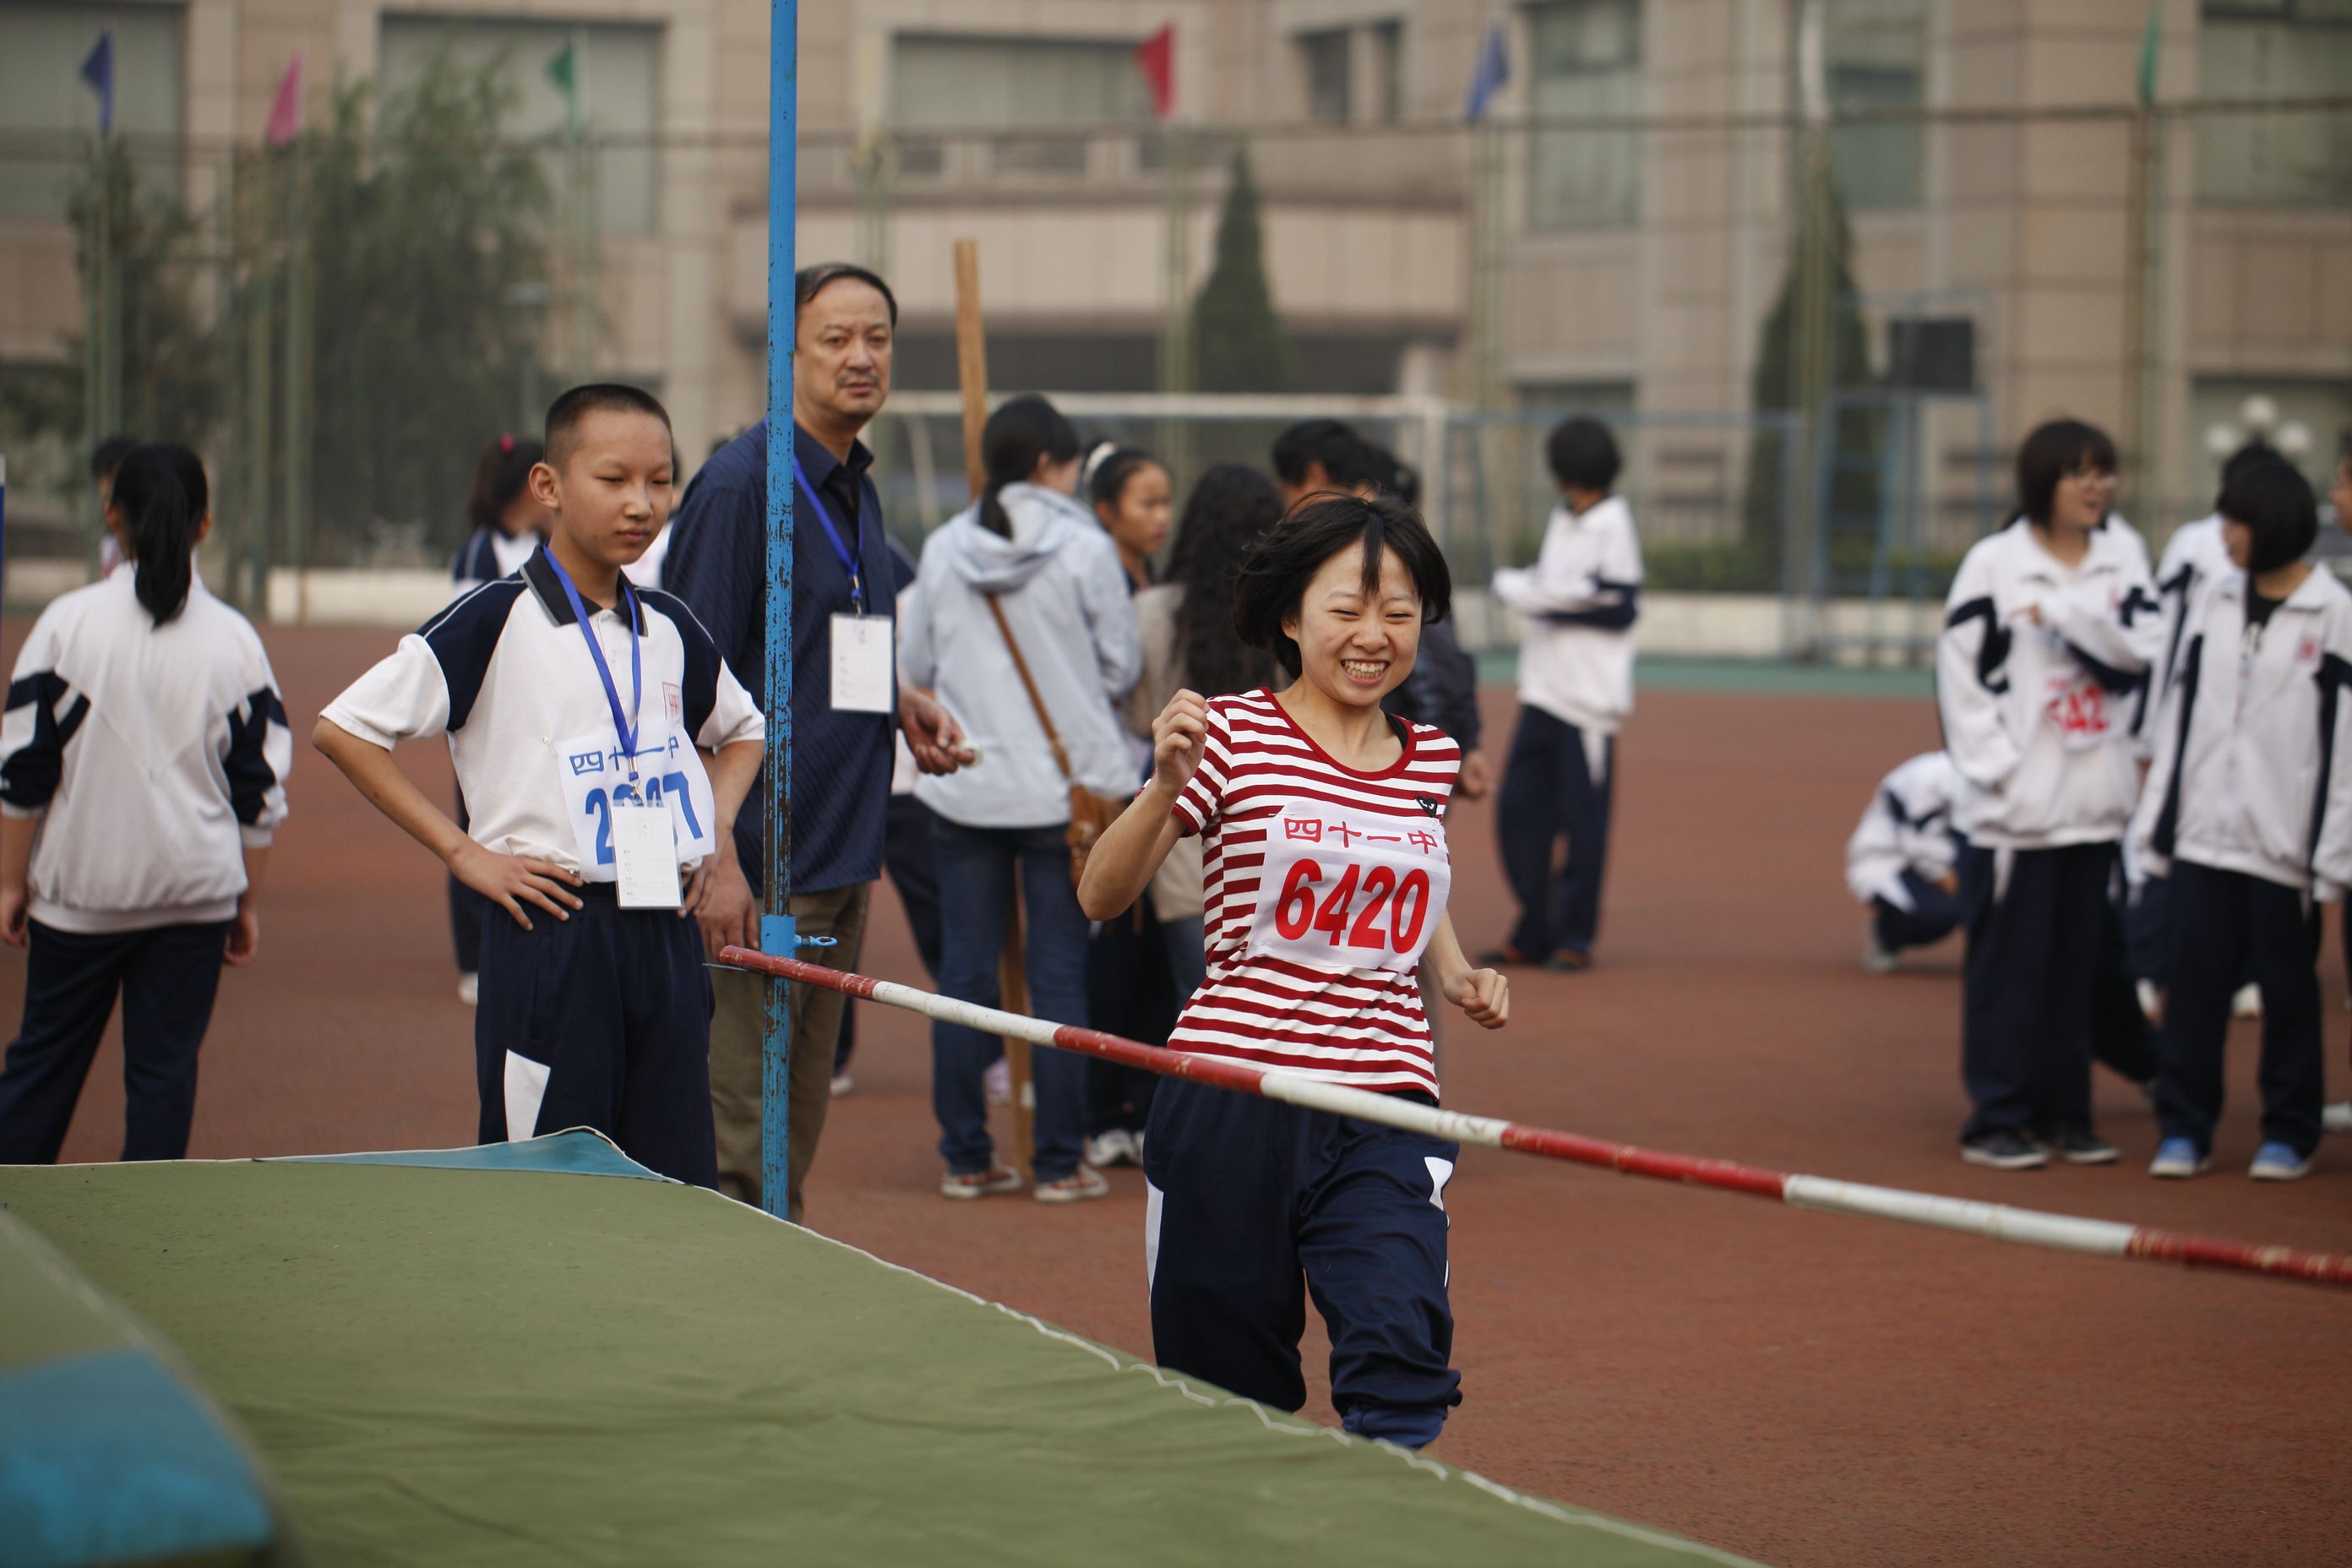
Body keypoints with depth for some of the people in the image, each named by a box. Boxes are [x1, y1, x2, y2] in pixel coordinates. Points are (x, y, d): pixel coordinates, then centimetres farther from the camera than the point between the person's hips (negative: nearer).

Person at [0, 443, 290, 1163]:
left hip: (81, 888, -1)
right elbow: (260, 793, 3)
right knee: (165, 1068, 6)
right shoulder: (235, 639, -1)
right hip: (196, 889, 1)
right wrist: (249, 903, 12)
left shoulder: (69, 622, -7)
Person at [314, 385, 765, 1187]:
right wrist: (461, 852, -9)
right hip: (551, 934, -5)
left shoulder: (669, 629, 11)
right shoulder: (497, 621, -7)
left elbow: (740, 730, 31)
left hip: (665, 933, 6)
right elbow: (343, 728, -8)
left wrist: (716, 829, 12)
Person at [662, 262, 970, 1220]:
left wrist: (903, 705, 6)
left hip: (843, 861, 8)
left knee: (796, 1132, 13)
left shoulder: (856, 490, 14)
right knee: (732, 1143, -6)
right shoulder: (741, 482, -12)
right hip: (760, 866, -8)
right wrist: (717, 859, -21)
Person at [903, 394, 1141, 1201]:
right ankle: (1059, 1162, 3)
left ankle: (966, 1157, 10)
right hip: (1064, 784, -3)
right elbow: (1121, 666, -3)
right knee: (1059, 972, 2)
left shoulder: (943, 550, 0)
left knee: (964, 968, 8)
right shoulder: (1085, 550, -9)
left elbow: (917, 664, 7)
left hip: (963, 784, 3)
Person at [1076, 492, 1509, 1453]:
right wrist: (1167, 786, -21)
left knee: (1400, 1356, -17)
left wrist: (1458, 975, 12)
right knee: (1226, 1373, 7)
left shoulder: (1432, 762, 10)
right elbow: (1102, 898, -6)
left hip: (1386, 1103, 3)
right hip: (1232, 1090, -3)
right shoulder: (1233, 734, -3)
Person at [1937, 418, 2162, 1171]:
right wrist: (1996, 764, -12)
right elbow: (1960, 672, -5)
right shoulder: (1995, 563, -4)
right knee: (2008, 964, -1)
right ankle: (1997, 1117, 5)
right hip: (2017, 801, -4)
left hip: (2095, 799, 4)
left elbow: (2144, 647, -3)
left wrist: (2065, 612, -14)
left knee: (2079, 960, 9)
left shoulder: (2123, 553, 8)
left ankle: (2064, 1114, 17)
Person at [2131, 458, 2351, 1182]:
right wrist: (2157, 817, 8)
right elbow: (2179, 712, 11)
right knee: (2195, 984, 4)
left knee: (2287, 987, 6)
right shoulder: (2215, 601, 8)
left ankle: (2289, 1132, 16)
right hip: (2204, 835, 4)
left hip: (2283, 844, -4)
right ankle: (2184, 1127, 11)